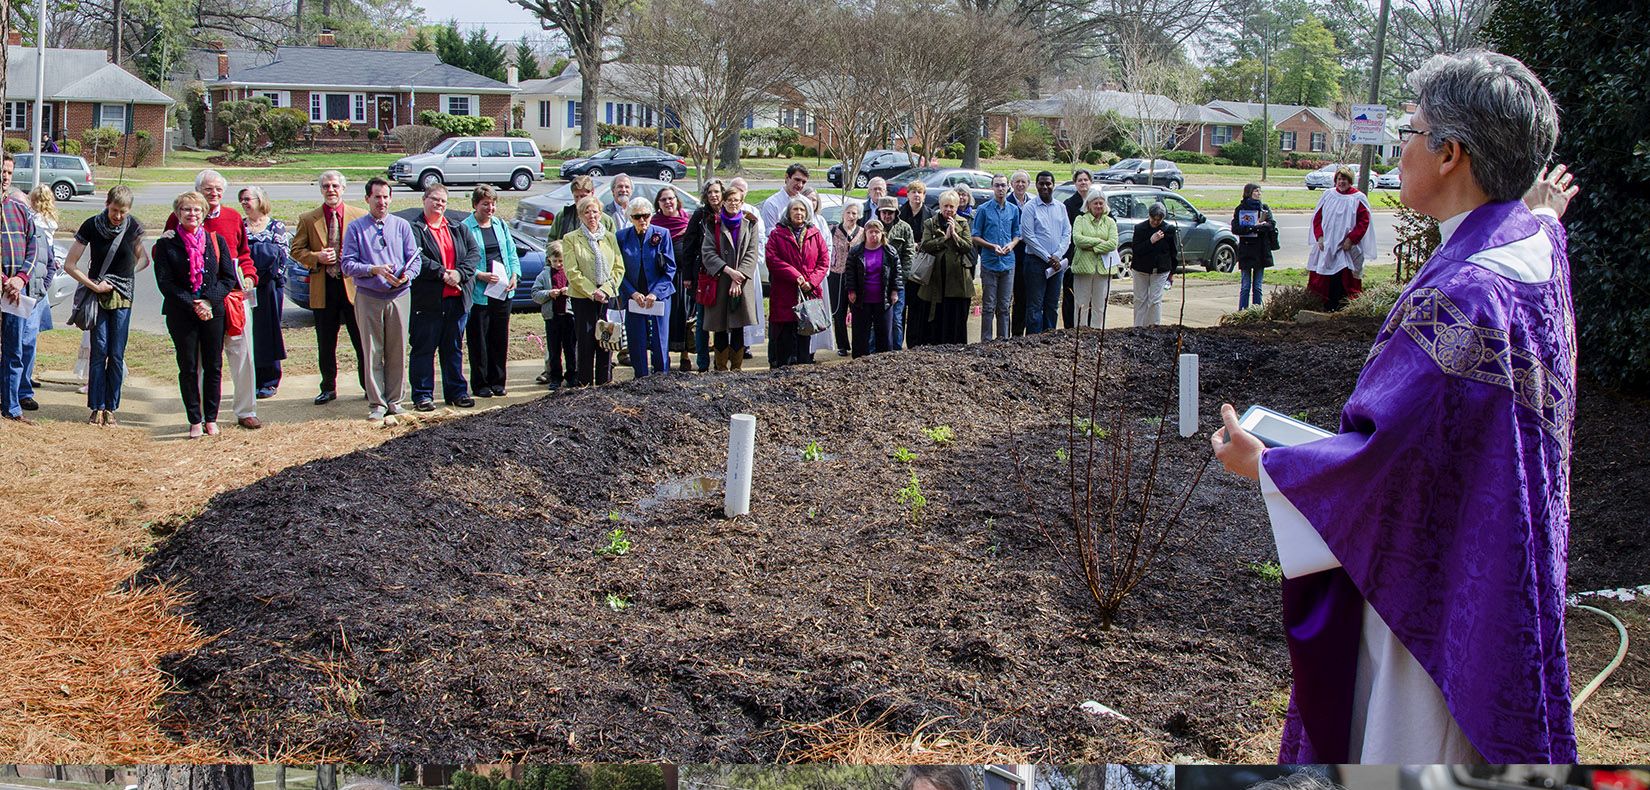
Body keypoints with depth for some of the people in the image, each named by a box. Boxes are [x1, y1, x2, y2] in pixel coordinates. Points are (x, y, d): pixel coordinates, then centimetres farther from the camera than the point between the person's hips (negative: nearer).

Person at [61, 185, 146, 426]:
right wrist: (93, 285, -11)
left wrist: (127, 275, -2)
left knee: (117, 354, 0)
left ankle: (110, 407, 7)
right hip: (98, 293, -1)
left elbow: (143, 260, 12)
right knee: (99, 350, -6)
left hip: (123, 296, 1)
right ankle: (96, 407, -2)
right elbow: (69, 265, -5)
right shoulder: (91, 226, -8)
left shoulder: (133, 227, -4)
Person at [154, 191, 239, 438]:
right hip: (180, 314, -2)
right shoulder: (166, 244, 0)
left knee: (213, 367, 4)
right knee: (188, 368, 2)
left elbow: (229, 278, 4)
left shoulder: (216, 241, 6)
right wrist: (192, 305, -13)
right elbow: (164, 282, -5)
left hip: (213, 312, 2)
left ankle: (211, 418, 14)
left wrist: (209, 300, -10)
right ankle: (195, 420, 9)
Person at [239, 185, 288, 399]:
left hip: (269, 286, -2)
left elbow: (282, 254, -3)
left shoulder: (276, 226, 5)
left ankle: (269, 382, 8)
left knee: (268, 330, 1)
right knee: (248, 332, 0)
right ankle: (251, 382, 7)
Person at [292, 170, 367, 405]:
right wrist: (317, 257, -10)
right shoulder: (308, 220, 6)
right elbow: (296, 250, 8)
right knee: (325, 345, 8)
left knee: (363, 342, 2)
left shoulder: (360, 216, 4)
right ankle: (328, 388, 20)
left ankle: (369, 386, 12)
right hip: (322, 289, 1)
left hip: (353, 285, -1)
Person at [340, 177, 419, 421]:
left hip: (399, 296, 2)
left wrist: (406, 275, -15)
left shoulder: (402, 226, 9)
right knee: (372, 352, -1)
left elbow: (415, 259, 6)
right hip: (368, 298, -2)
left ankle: (395, 400, 13)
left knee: (397, 351, 4)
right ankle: (377, 404, 4)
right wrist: (374, 270, -18)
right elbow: (347, 264, -3)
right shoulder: (355, 228, 3)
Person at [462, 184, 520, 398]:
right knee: (479, 340, 1)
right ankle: (480, 384, 9)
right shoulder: (465, 228, -7)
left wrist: (514, 276, -2)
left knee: (500, 339, 10)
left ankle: (497, 381, 20)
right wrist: (481, 275, -22)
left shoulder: (500, 225, 12)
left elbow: (512, 253, 14)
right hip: (478, 294, -5)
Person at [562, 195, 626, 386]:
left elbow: (619, 268, 7)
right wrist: (592, 292, -13)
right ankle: (585, 383, 3)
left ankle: (605, 383, 10)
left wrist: (605, 289, -8)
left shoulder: (610, 237, 12)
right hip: (583, 298, -3)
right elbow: (572, 272, -5)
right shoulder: (571, 239, 2)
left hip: (608, 297, 3)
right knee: (586, 343, -3)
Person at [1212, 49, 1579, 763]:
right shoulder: (1537, 246, -2)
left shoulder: (1462, 297, -32)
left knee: (1409, 735, 7)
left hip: (1435, 579, -10)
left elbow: (1386, 447, -29)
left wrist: (1262, 464, -15)